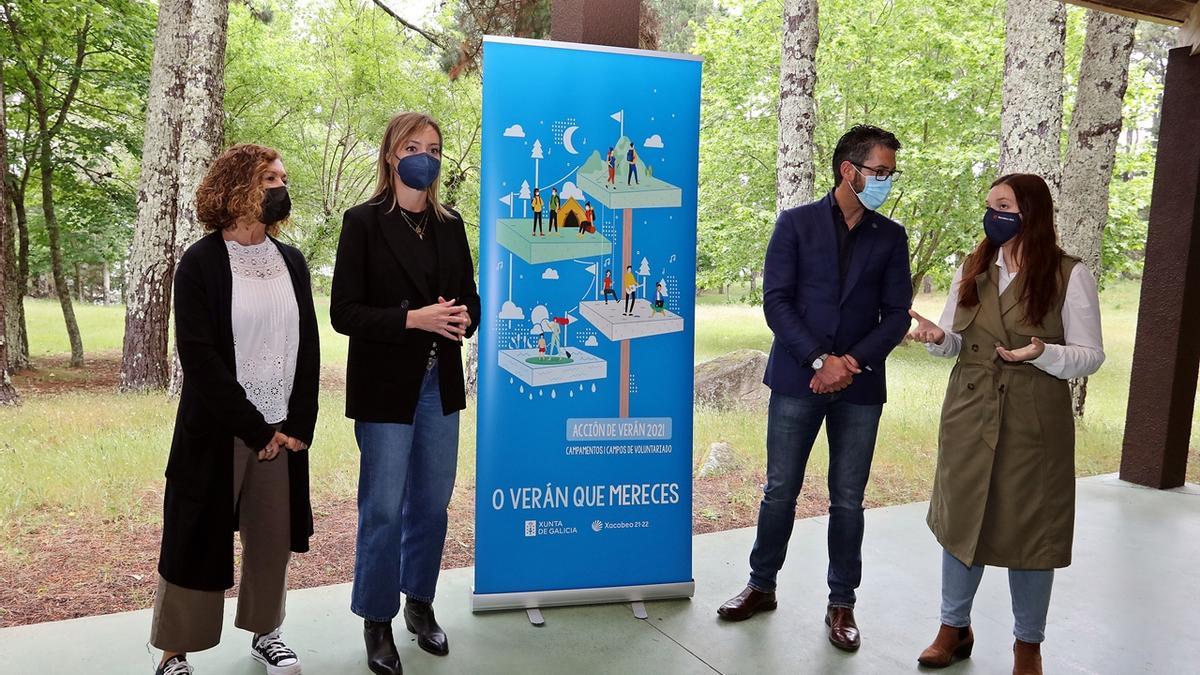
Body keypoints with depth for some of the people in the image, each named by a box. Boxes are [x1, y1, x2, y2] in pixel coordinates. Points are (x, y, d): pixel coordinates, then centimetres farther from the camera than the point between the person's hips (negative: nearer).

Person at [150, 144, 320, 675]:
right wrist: (254, 428, -14)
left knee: (274, 538, 11)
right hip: (217, 432, -4)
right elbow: (199, 357, -12)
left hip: (283, 431, 4)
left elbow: (308, 347, 6)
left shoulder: (292, 261, 8)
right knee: (198, 540, 5)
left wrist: (299, 424, -5)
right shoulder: (200, 263, -6)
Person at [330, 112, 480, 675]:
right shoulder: (364, 223, -5)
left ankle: (420, 603, 32)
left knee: (432, 503, 13)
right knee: (383, 510, 3)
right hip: (386, 385, -5)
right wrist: (413, 319, -22)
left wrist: (464, 319, -10)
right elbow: (344, 312, -10)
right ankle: (377, 622, 21)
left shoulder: (450, 225, 10)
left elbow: (470, 297, 13)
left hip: (440, 384, 5)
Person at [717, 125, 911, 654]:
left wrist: (852, 363, -12)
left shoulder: (891, 237, 8)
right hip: (797, 379, -1)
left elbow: (897, 315, 3)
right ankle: (761, 586, 25)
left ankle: (841, 604, 22)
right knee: (779, 492, 7)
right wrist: (820, 360, -15)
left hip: (860, 386, 2)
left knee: (847, 501, 8)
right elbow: (776, 301, -6)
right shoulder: (796, 224, 1)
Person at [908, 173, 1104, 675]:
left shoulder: (1070, 276, -7)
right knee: (961, 519, 12)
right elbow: (957, 342, 8)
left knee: (1028, 529, 7)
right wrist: (937, 336, -15)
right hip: (969, 419, 4)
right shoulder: (972, 270, 6)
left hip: (1033, 425, -4)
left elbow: (1091, 355, -6)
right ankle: (954, 627, 30)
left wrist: (1043, 354, -25)